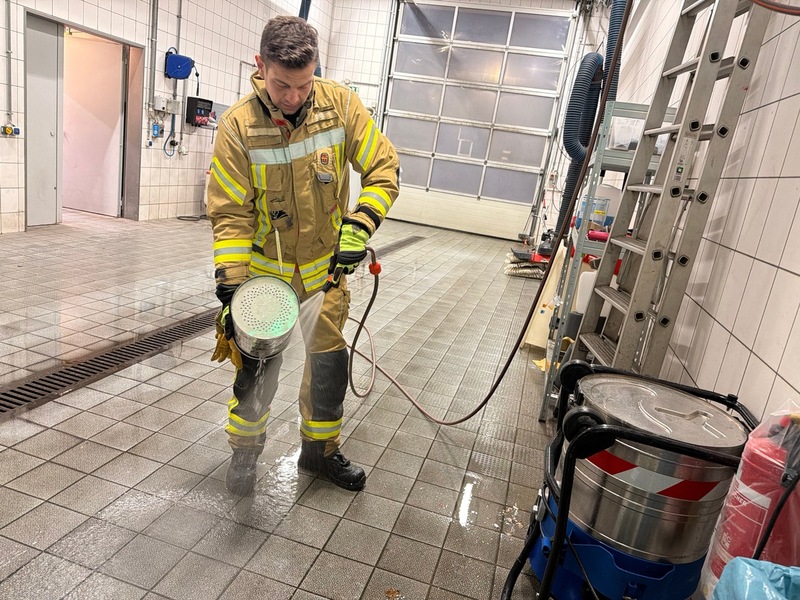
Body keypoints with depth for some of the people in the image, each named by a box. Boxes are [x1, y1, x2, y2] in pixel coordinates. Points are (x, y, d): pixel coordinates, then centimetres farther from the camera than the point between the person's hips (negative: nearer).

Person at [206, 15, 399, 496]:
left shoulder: (340, 105, -12)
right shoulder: (238, 126, -17)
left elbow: (384, 167, -8)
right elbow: (230, 214, -15)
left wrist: (358, 226, -22)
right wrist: (231, 288, -19)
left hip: (325, 264, 2)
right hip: (264, 266, -2)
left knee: (328, 358, 11)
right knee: (258, 363, 4)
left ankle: (320, 447, 34)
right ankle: (245, 449, 31)